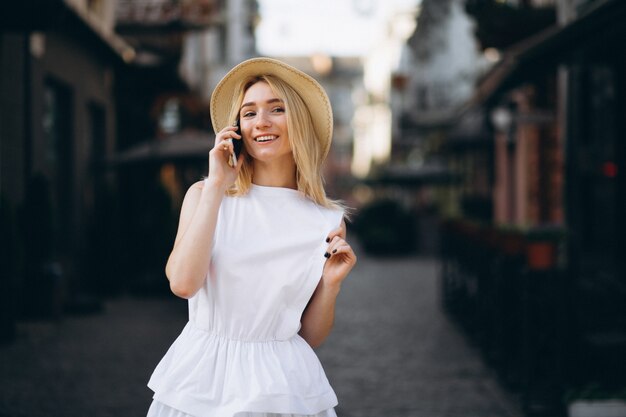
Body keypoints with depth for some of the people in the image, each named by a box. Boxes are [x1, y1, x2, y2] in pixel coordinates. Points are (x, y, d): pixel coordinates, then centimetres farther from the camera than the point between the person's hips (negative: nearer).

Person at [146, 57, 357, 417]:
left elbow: (311, 337, 6)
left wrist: (331, 284, -12)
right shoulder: (204, 195, -1)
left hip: (279, 385, 0)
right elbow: (183, 283, -19)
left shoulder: (327, 222, 0)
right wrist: (216, 186, -14)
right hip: (202, 375, 0)